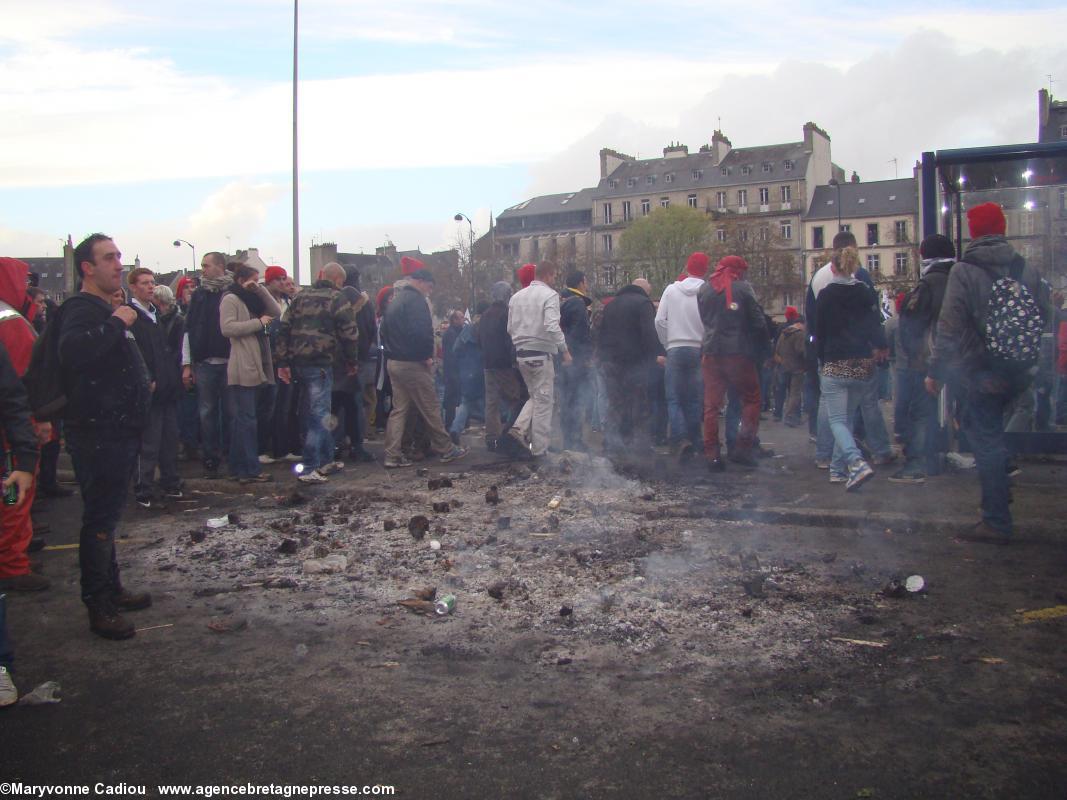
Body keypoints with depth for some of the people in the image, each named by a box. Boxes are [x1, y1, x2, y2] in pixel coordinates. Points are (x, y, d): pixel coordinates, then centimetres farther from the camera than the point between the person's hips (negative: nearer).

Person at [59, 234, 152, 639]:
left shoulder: (107, 310, 18)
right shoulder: (82, 309, -14)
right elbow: (72, 351, -36)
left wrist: (141, 385, 20)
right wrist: (116, 323, -28)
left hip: (118, 431, 10)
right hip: (97, 434, -10)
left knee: (107, 515, 18)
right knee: (100, 519, -5)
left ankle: (112, 590, 29)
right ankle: (99, 608, 1)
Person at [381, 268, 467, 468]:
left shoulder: (395, 300, 17)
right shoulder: (416, 299, -13)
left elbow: (384, 331, 21)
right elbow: (422, 331, -25)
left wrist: (391, 352, 16)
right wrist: (427, 355, -14)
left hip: (394, 362, 9)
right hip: (413, 363, -9)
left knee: (398, 409, 10)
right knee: (431, 408, 1)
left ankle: (392, 456, 6)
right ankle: (446, 449, 9)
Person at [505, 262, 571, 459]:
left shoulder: (516, 296, 11)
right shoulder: (549, 295, -9)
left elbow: (510, 328, 12)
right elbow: (552, 326, -21)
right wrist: (565, 350, -15)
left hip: (521, 354, 7)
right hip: (541, 354, -6)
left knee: (535, 396, 21)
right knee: (543, 400, 3)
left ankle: (519, 430, 0)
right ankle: (539, 448, 6)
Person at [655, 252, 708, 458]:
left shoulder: (671, 290, 1)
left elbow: (660, 320, 0)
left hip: (676, 349, 0)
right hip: (700, 350, 0)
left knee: (674, 398, 3)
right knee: (695, 399, 9)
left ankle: (680, 438, -14)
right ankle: (693, 441, 10)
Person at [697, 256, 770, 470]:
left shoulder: (703, 290, 9)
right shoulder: (742, 288, -4)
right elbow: (758, 322, -4)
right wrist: (764, 350, 5)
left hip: (711, 354, 4)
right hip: (738, 353, -4)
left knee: (711, 405, 6)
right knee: (751, 398, 10)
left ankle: (712, 455, 3)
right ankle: (742, 447, 0)